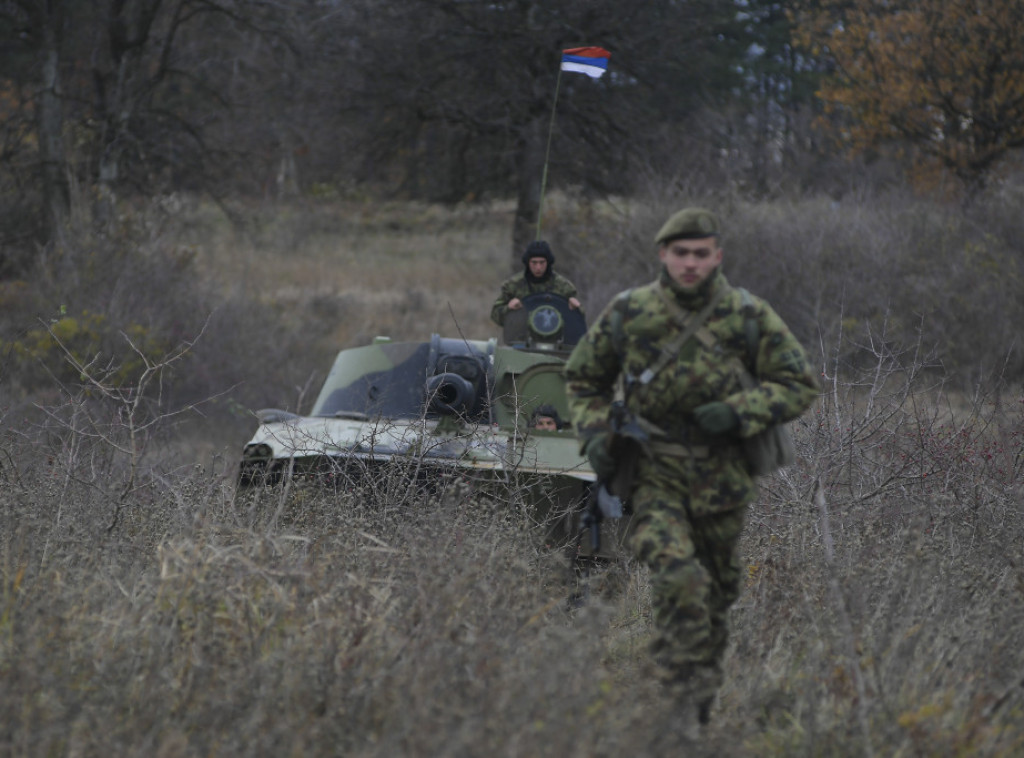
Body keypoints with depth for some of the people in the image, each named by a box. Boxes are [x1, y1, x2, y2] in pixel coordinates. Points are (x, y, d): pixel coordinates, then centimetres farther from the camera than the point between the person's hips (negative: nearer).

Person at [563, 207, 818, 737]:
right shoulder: (628, 313, -6)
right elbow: (583, 380, 9)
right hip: (653, 475, -2)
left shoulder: (749, 317, -7)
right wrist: (594, 435, -8)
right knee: (678, 578, -23)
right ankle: (686, 707, -19)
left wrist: (737, 411, -20)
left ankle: (702, 704, 38)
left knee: (717, 593, 15)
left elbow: (800, 385, -4)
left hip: (719, 478, 2)